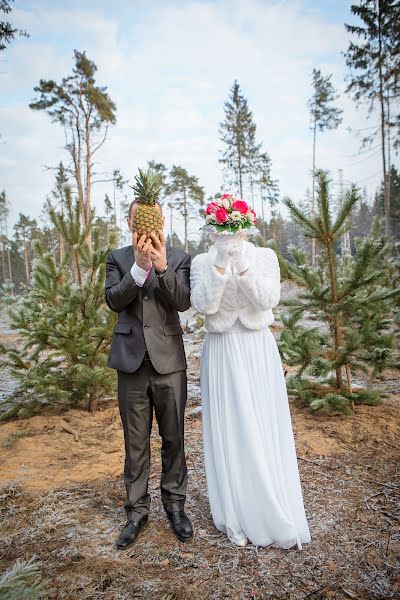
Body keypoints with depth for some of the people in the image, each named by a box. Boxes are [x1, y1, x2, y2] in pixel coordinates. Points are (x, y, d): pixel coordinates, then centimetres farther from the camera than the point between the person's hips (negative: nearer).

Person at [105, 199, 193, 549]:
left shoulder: (179, 258, 4)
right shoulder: (118, 258, 7)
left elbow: (183, 302, -10)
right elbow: (114, 300, -8)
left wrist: (162, 266, -25)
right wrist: (140, 266, -22)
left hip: (169, 361, 0)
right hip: (132, 361, 1)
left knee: (173, 438, 11)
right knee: (135, 442, 10)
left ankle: (175, 505, 29)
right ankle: (137, 511, 27)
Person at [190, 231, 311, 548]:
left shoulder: (265, 256, 0)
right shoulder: (202, 262, 0)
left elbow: (269, 300, -13)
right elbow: (204, 305, -13)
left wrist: (242, 266, -22)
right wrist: (220, 264, -19)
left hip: (259, 352, 1)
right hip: (222, 354, 0)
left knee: (266, 431, 5)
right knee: (228, 432, 5)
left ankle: (278, 516, 23)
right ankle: (237, 518, 22)